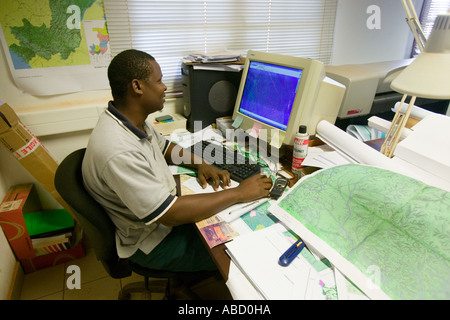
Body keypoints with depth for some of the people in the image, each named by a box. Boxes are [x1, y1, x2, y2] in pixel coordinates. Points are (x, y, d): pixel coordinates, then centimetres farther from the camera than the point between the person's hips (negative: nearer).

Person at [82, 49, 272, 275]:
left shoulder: (130, 120, -4)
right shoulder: (118, 151, -35)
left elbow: (164, 146, 14)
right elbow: (171, 214, -34)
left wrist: (200, 163, -5)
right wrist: (240, 193, -26)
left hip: (165, 207, 9)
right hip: (151, 241, -8)